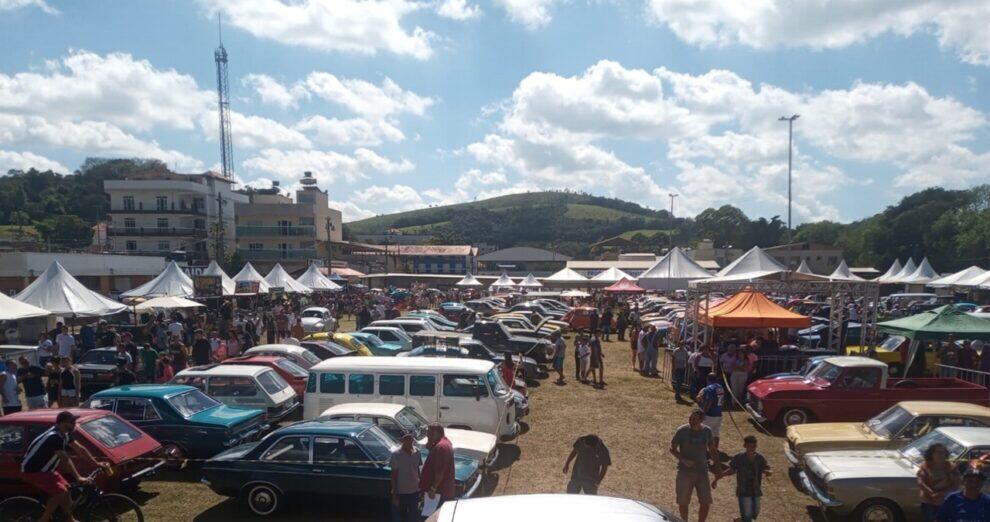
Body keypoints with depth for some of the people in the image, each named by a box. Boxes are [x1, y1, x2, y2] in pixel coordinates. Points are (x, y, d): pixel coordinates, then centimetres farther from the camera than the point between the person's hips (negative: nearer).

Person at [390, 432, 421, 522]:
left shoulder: (416, 452, -3)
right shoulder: (396, 454, -16)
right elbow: (394, 474, -12)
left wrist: (420, 483, 11)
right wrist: (394, 493, -11)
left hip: (414, 490, 4)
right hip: (400, 492, -4)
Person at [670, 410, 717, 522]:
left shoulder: (707, 431, -1)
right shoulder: (682, 431, -12)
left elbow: (712, 450, 12)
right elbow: (672, 448, -5)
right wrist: (684, 460, -19)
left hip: (702, 471, 3)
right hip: (685, 472, -3)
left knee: (706, 502, 5)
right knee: (683, 502, 5)